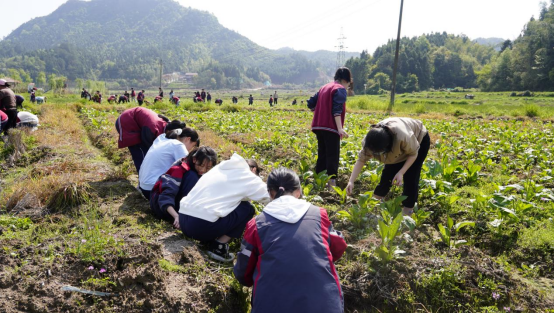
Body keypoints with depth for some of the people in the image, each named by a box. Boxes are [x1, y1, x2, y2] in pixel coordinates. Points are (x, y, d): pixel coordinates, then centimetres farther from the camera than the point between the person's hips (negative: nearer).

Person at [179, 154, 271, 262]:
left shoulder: (220, 168, 20)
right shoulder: (248, 177, 2)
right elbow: (268, 198, 10)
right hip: (203, 226, -8)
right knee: (248, 209, 8)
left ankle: (210, 241, 9)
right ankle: (219, 247, 1)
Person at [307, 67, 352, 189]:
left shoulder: (325, 87, 19)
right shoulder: (340, 89, -5)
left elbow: (311, 104, 17)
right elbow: (337, 109, -19)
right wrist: (340, 128, -26)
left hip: (319, 126, 8)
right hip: (331, 127, -8)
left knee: (322, 155, 13)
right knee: (332, 156, -6)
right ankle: (331, 183, -9)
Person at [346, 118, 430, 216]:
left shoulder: (403, 137, -47)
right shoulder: (372, 139, -31)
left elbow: (413, 154, -27)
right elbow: (361, 159, -22)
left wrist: (401, 173, -34)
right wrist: (351, 181, -30)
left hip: (420, 139, -4)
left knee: (410, 176, -10)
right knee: (389, 172, -1)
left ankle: (408, 210, 5)